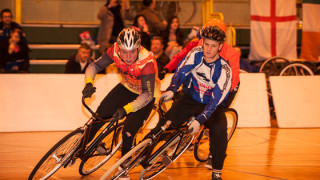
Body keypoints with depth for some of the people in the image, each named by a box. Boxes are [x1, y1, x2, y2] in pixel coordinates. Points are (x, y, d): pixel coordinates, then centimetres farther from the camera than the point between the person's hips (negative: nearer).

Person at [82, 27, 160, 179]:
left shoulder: (147, 62, -37)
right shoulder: (115, 50, -25)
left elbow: (148, 94, -35)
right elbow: (95, 65, -14)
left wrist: (126, 109, -45)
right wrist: (88, 83, -33)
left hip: (144, 96, -4)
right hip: (126, 88, 5)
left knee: (128, 132, -16)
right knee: (99, 116, -3)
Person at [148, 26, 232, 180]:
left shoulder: (224, 70, -22)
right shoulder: (196, 53, -13)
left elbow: (215, 100, -27)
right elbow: (181, 72, -18)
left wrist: (199, 120, -38)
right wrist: (171, 90, -39)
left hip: (210, 105, -3)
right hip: (189, 98, 3)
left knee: (219, 129, -29)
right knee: (167, 122, -18)